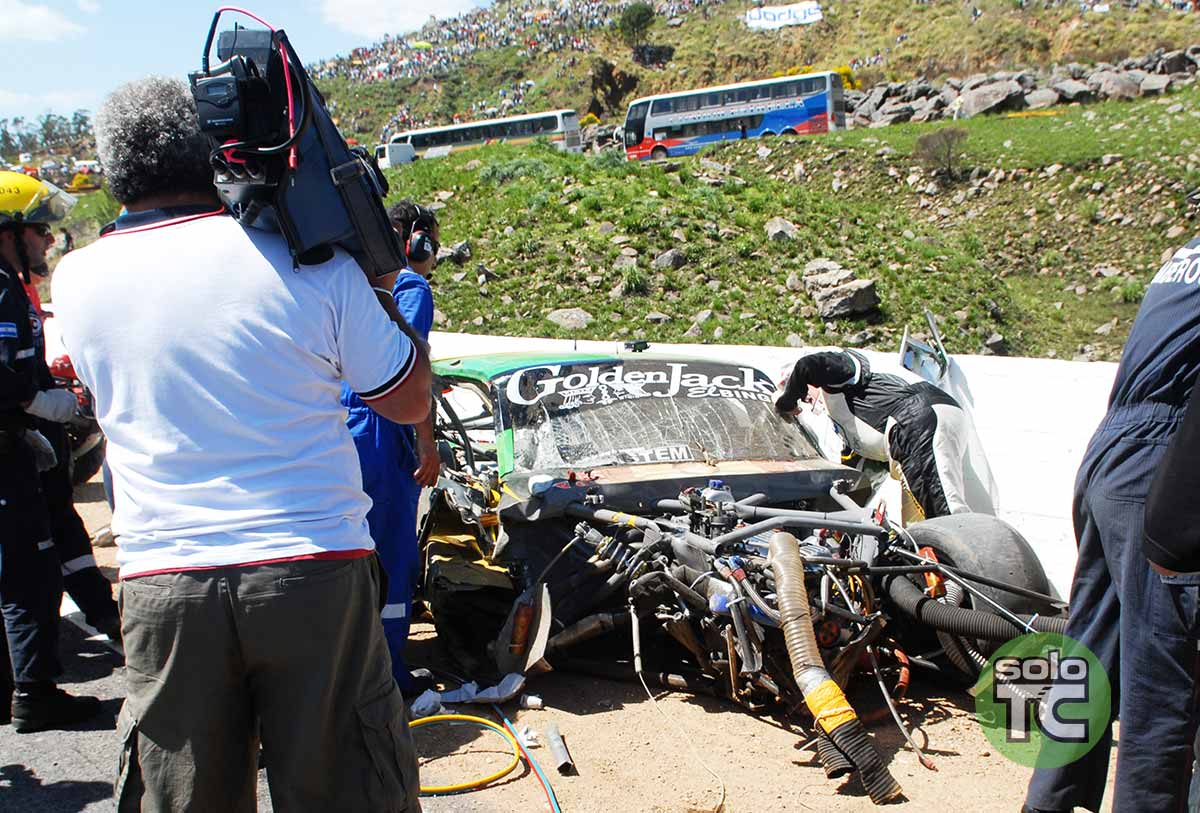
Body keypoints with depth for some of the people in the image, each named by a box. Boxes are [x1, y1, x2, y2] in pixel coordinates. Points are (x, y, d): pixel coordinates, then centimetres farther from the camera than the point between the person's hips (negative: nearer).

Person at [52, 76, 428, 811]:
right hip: (314, 571, -2)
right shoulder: (310, 259, -7)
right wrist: (380, 283, 14)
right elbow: (409, 402, 2)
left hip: (162, 586, 3)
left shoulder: (76, 278, 2)